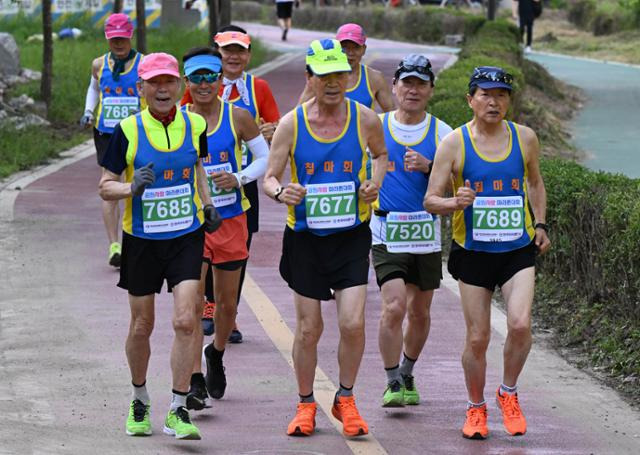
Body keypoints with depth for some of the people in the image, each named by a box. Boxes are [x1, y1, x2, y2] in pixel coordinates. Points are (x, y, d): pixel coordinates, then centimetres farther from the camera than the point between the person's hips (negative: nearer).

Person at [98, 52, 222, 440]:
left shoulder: (195, 125, 0)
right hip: (142, 239, -1)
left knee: (185, 322, -12)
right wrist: (131, 188, -24)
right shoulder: (129, 131, -8)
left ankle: (178, 412, -7)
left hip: (187, 237, 1)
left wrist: (208, 204, 9)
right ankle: (140, 401, 34)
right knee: (142, 326, 10)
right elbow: (106, 186, -4)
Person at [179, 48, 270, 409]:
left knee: (228, 303, 14)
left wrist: (239, 179, -13)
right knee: (193, 303, -15)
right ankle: (196, 383, -16)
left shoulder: (238, 117, -3)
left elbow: (266, 158, 5)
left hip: (231, 220, 2)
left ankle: (216, 354, 44)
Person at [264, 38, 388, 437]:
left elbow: (381, 154, 17)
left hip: (352, 236, 0)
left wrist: (375, 182, -4)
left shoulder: (366, 120, -5)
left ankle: (346, 400, 12)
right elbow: (269, 177, -4)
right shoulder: (291, 124, -7)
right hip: (306, 237, 0)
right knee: (308, 329, 6)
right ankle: (306, 404, 25)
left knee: (353, 323, -10)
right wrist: (281, 192, -27)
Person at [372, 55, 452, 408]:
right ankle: (392, 383, -6)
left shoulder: (441, 132, 3)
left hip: (427, 235, 2)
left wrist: (427, 166, -20)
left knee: (419, 312, 11)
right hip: (386, 235, -2)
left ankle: (407, 376, 32)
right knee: (394, 307, -16)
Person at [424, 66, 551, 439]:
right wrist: (456, 203, -25)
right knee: (477, 338, 2)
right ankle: (476, 408, 23)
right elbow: (431, 200, -5)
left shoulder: (525, 138, 2)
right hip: (473, 252, -1)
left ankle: (509, 393, 6)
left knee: (520, 324, -18)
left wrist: (540, 224, 9)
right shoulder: (454, 143, -5)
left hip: (518, 250, 1)